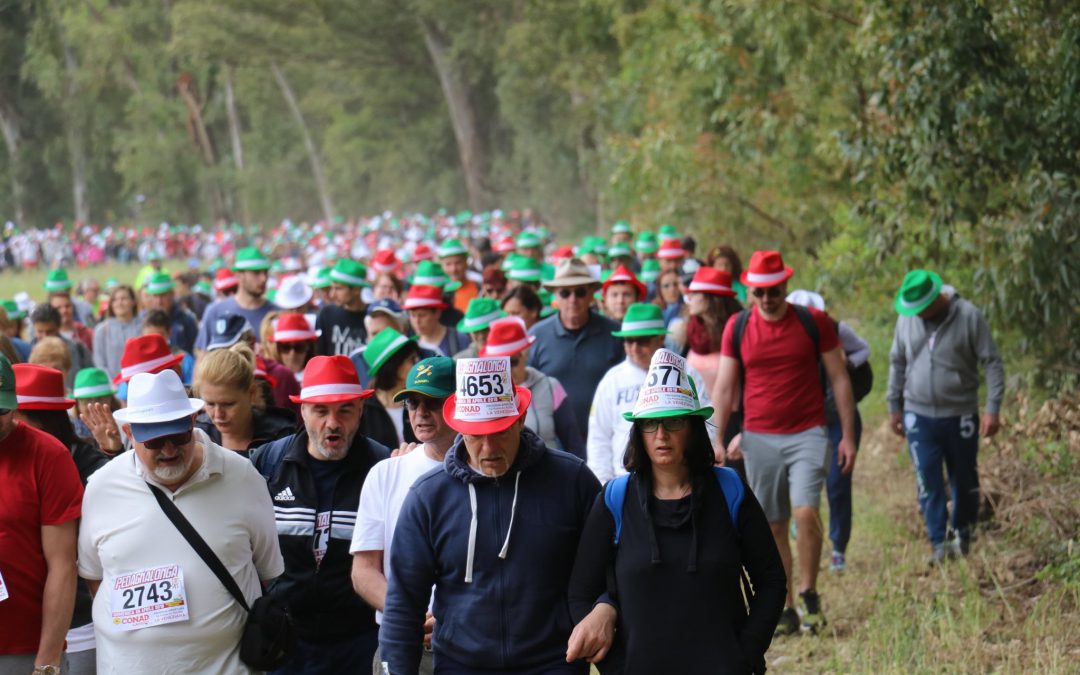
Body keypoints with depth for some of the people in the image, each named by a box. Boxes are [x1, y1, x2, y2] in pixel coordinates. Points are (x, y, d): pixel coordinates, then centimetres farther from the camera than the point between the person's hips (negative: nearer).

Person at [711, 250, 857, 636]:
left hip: (807, 434, -2)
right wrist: (716, 440, 2)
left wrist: (848, 436, 1)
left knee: (805, 512, -18)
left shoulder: (814, 322, -1)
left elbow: (839, 379, 4)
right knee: (773, 527, 5)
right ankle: (785, 610, 11)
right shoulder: (737, 327, 3)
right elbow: (724, 387, 8)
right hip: (759, 439, 2)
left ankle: (809, 593, 0)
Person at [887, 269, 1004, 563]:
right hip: (919, 415, 2)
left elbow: (992, 363, -9)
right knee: (928, 481, -4)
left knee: (964, 481, 9)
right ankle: (939, 543, 0)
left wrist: (993, 409, -14)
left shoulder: (968, 316, -12)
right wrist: (894, 406, 13)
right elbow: (897, 363, 11)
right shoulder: (906, 319, -1)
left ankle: (961, 532, 28)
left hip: (960, 415, -2)